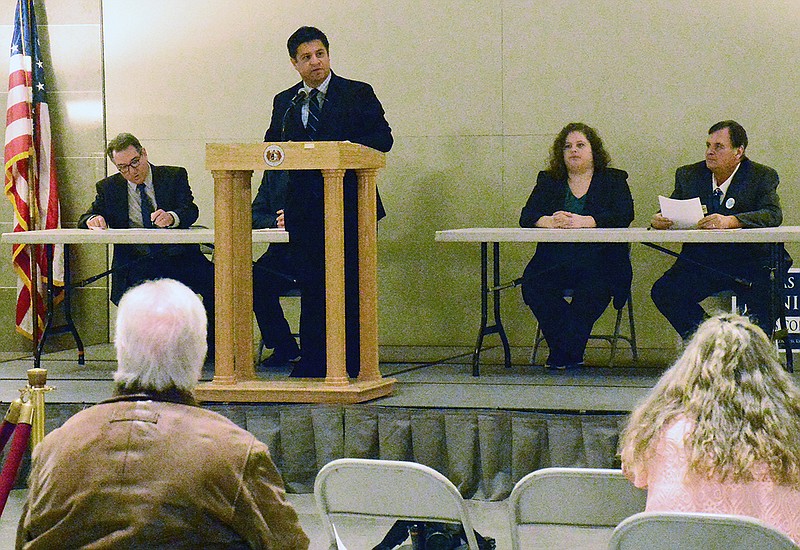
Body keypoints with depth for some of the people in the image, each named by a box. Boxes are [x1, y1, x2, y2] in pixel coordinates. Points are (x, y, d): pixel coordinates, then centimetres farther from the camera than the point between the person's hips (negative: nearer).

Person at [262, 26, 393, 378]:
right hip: (305, 209, 3)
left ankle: (352, 364, 2)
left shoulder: (359, 94, 5)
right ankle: (312, 364, 10)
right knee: (311, 285, 5)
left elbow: (383, 137, -1)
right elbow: (271, 146, 15)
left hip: (349, 206, -3)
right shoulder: (284, 102, 16)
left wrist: (352, 146, -18)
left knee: (351, 285, -3)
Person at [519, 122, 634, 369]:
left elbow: (623, 216, -4)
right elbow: (527, 217, 6)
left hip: (599, 260, -2)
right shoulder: (548, 181, 20)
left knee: (595, 284, -36)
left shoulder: (614, 179, 14)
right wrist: (550, 221, -18)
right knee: (533, 284, -29)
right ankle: (571, 352, -19)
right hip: (553, 262, 2)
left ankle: (562, 354, -24)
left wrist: (584, 221, -20)